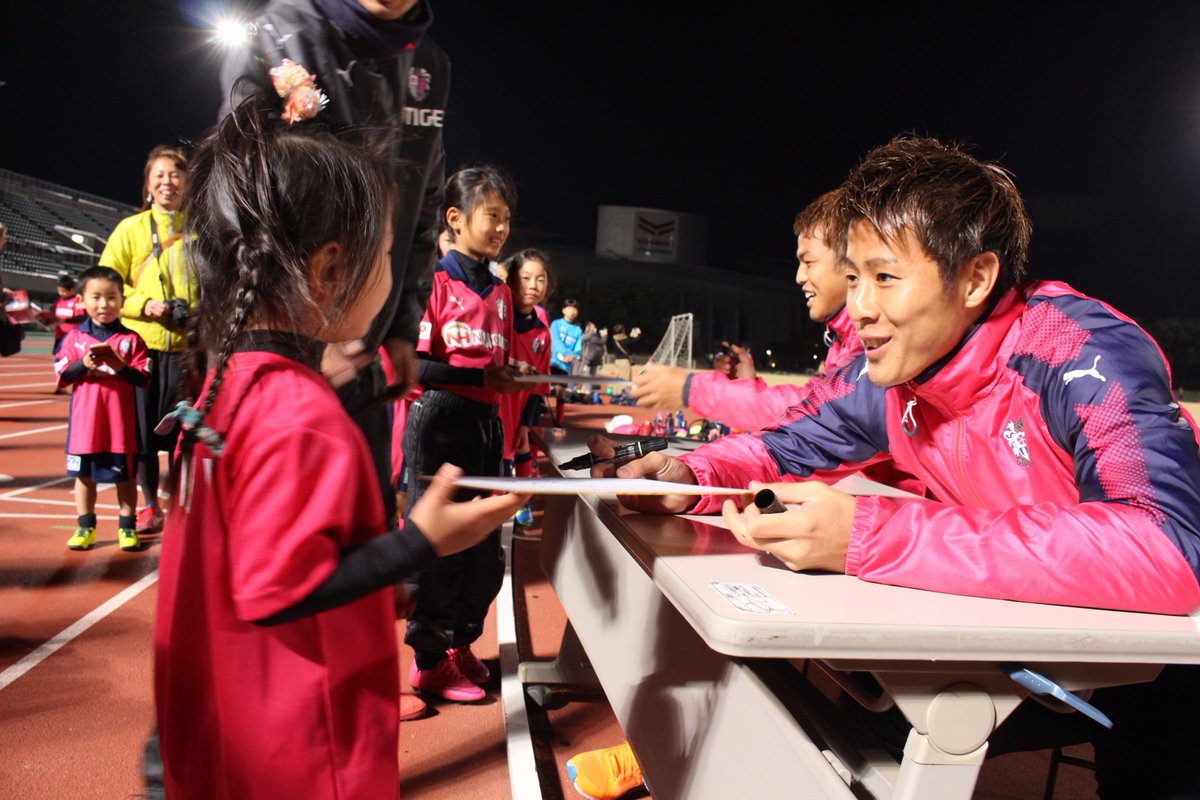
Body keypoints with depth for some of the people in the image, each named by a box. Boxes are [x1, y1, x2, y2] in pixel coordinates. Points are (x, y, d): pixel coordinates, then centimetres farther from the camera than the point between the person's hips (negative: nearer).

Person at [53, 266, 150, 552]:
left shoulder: (131, 339, 0)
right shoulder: (74, 337, 5)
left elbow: (144, 378, -4)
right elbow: (62, 375, 0)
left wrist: (121, 367, -20)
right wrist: (84, 364, -16)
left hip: (121, 423, -2)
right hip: (85, 421, 2)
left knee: (125, 475, 6)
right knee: (84, 475, 11)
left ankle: (127, 528, 18)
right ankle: (85, 527, 24)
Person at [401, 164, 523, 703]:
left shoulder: (500, 293, 15)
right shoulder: (434, 281, -7)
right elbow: (411, 364, -15)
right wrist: (481, 378, -18)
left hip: (486, 423, 7)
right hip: (440, 421, -7)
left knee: (485, 548, 11)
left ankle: (459, 642, 29)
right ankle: (429, 661, 15)